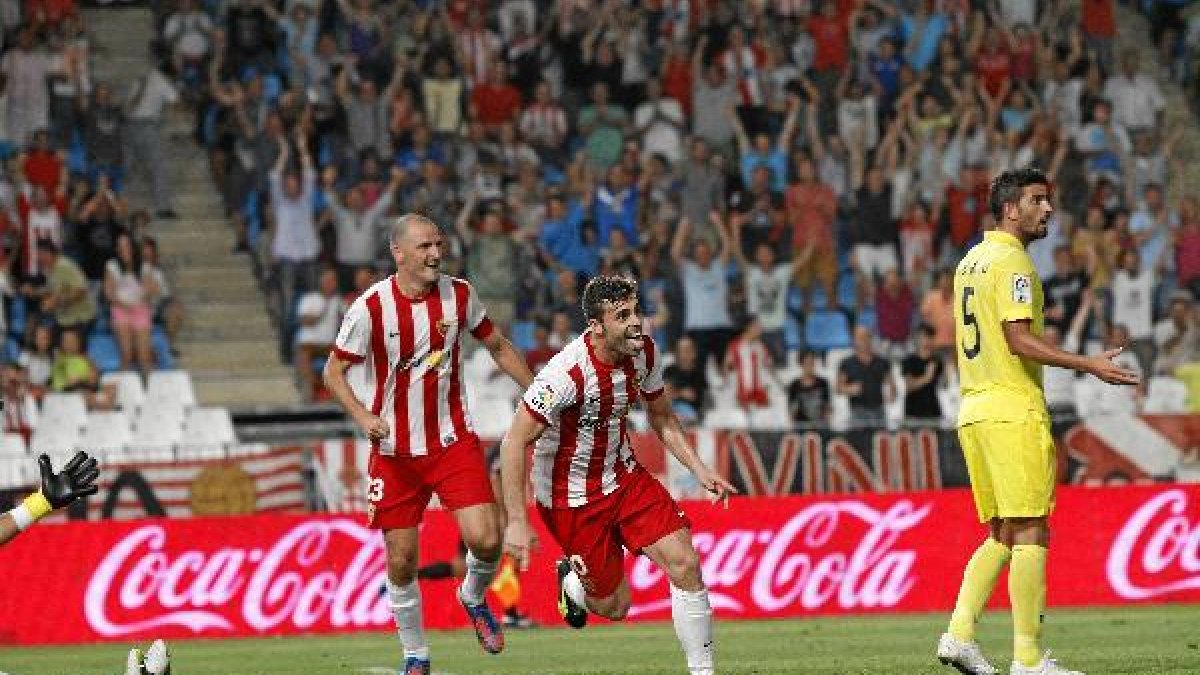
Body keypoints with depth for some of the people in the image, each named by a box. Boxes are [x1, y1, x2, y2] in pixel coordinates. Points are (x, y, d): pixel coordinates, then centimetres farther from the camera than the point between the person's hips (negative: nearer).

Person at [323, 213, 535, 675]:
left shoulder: (458, 295, -2)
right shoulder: (370, 308, -12)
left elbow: (498, 347, 14)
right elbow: (334, 371, -5)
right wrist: (363, 415, -21)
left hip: (453, 441, 2)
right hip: (395, 451, -2)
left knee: (486, 539, -15)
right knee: (401, 561, 0)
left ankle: (473, 598, 19)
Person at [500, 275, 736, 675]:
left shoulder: (645, 353, -9)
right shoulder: (568, 374, -30)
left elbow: (661, 417, 11)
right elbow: (514, 443, -25)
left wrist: (699, 469, -1)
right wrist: (517, 522, -27)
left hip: (623, 475, 6)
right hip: (571, 495, -6)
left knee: (684, 562, -10)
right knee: (614, 606, 1)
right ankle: (572, 578, 37)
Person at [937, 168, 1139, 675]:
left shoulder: (970, 261, 18)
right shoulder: (1012, 261, -10)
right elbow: (1019, 340, -19)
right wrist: (1088, 366, -19)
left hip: (974, 411, 9)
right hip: (1014, 410, -9)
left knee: (1000, 535, 12)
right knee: (1030, 532, -7)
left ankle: (959, 633, 1)